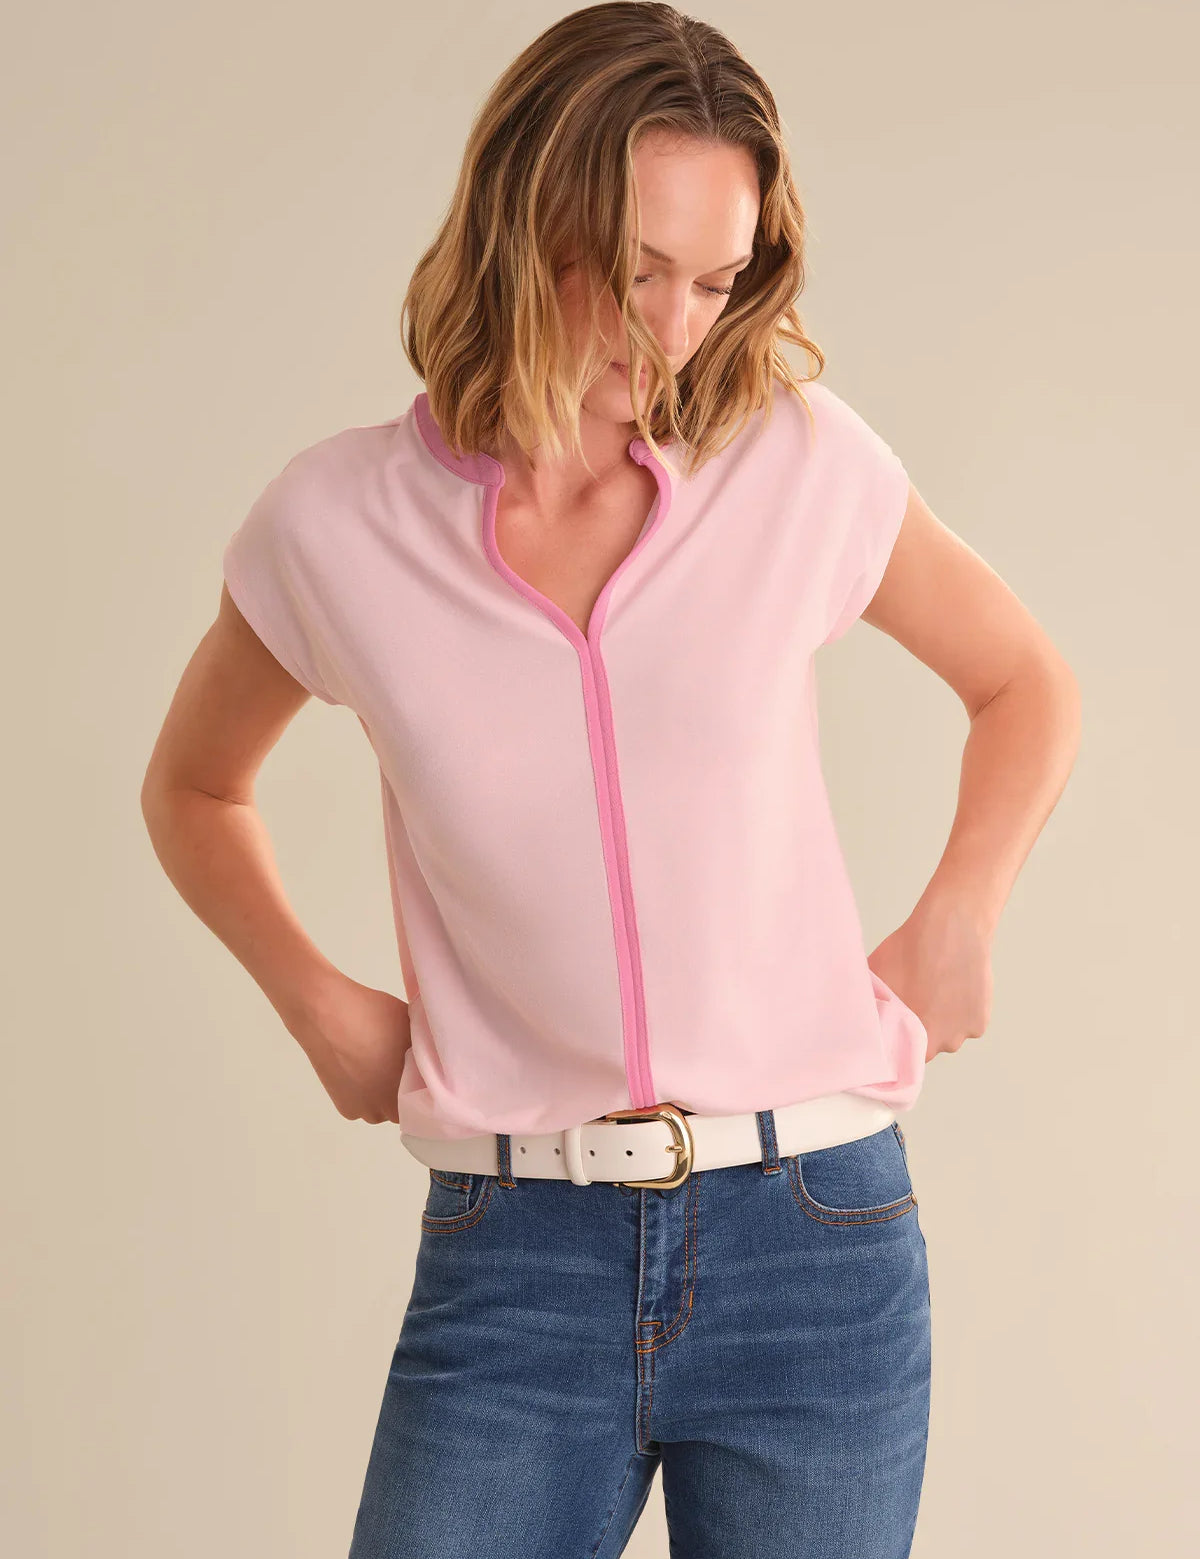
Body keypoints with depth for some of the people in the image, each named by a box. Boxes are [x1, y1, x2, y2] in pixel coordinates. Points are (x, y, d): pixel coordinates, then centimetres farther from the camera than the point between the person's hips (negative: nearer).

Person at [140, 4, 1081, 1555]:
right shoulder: (334, 524, -1)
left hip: (815, 1248, 1)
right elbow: (192, 789, 18)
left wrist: (953, 923, 5)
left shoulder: (804, 466, -1)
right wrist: (321, 1006, 5)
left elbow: (1026, 682, 17)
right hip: (512, 1263, 0)